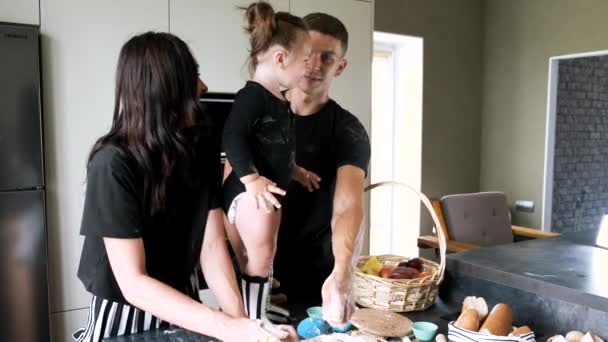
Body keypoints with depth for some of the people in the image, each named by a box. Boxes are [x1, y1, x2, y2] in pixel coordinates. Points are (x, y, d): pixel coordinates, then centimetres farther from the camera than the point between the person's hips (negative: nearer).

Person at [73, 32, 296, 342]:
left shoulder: (202, 146, -10)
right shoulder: (113, 163, -26)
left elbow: (212, 244, -12)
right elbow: (133, 283, -28)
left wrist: (238, 317, -26)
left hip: (181, 310, 4)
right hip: (122, 317, -4)